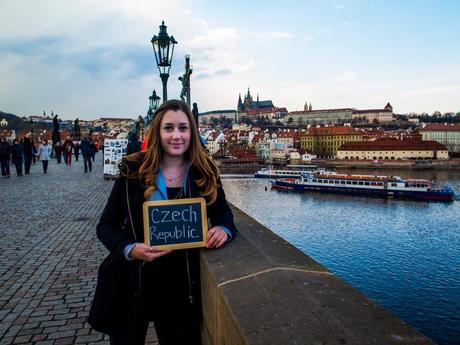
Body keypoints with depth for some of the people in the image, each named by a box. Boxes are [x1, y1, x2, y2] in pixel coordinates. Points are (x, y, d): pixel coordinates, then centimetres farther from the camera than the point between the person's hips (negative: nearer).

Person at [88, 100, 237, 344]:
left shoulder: (205, 173, -5)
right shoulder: (134, 170, -10)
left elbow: (222, 212, 8)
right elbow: (106, 226, -5)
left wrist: (223, 229, -16)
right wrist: (129, 249, -25)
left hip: (181, 283, 1)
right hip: (131, 280, 0)